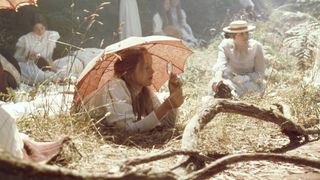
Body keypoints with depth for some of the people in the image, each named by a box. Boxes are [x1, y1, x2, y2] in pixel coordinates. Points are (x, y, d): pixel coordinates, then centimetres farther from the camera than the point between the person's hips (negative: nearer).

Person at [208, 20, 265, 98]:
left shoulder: (256, 46, -12)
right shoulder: (225, 45, -9)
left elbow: (260, 73, -10)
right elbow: (220, 64, -27)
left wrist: (244, 78, -28)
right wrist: (218, 78, -49)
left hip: (252, 82, -1)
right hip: (231, 80, 1)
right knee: (213, 83, -29)